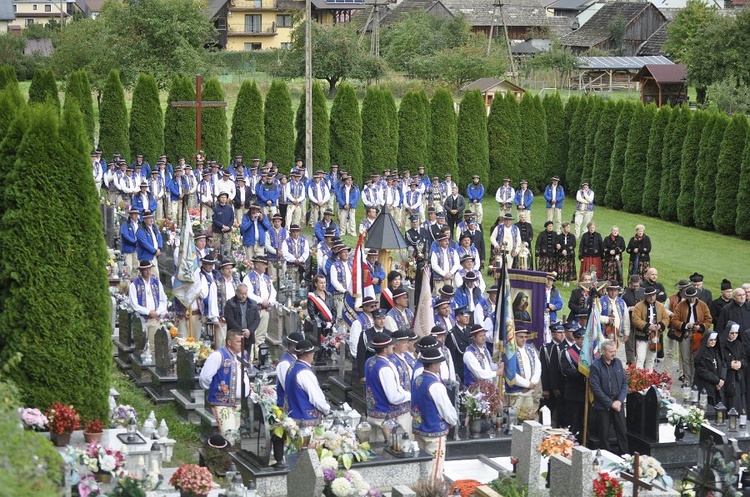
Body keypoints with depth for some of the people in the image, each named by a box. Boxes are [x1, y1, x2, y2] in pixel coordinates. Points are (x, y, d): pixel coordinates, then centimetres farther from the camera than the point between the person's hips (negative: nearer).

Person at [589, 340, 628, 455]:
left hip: (618, 404, 4)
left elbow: (624, 383, 9)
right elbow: (596, 388, -13)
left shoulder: (618, 363, 6)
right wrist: (610, 403, -14)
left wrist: (620, 400, -5)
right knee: (604, 435, 2)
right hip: (603, 406, -4)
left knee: (623, 432, 3)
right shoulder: (596, 366, -10)